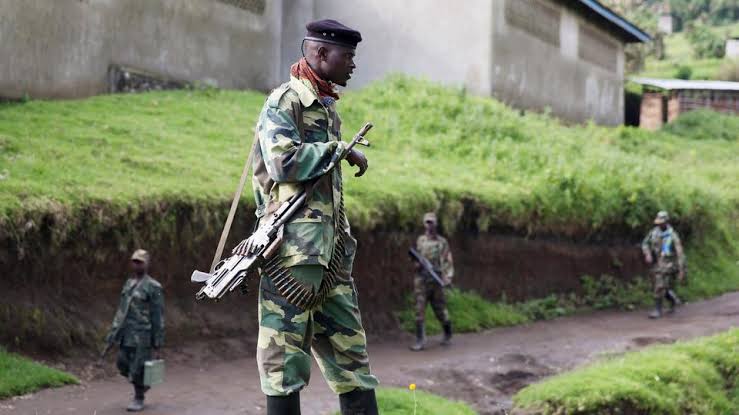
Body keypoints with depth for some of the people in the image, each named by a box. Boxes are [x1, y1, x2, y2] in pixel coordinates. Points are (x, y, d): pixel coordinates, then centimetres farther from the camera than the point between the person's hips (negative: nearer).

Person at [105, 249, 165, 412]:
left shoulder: (153, 287, -9)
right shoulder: (128, 284, 13)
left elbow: (158, 315, -9)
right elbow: (121, 310, 17)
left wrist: (158, 340, -10)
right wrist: (113, 332, 13)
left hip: (142, 334, -7)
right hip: (126, 334, 7)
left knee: (138, 368, -3)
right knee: (123, 364, 9)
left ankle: (138, 399, 12)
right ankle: (142, 384, 32)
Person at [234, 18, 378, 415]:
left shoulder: (326, 106, 19)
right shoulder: (285, 101, -7)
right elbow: (284, 162, -21)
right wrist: (341, 149, -11)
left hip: (331, 249, 9)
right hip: (294, 246, -9)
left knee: (349, 345, 9)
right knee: (286, 351, -4)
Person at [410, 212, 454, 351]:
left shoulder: (442, 242, 2)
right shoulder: (420, 240, 9)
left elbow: (448, 261, -2)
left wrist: (448, 277, -14)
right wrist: (417, 263, -5)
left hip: (436, 280, -2)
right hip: (421, 280, 2)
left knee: (440, 310, 7)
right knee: (419, 310, -6)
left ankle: (447, 336, 29)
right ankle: (420, 341, -5)